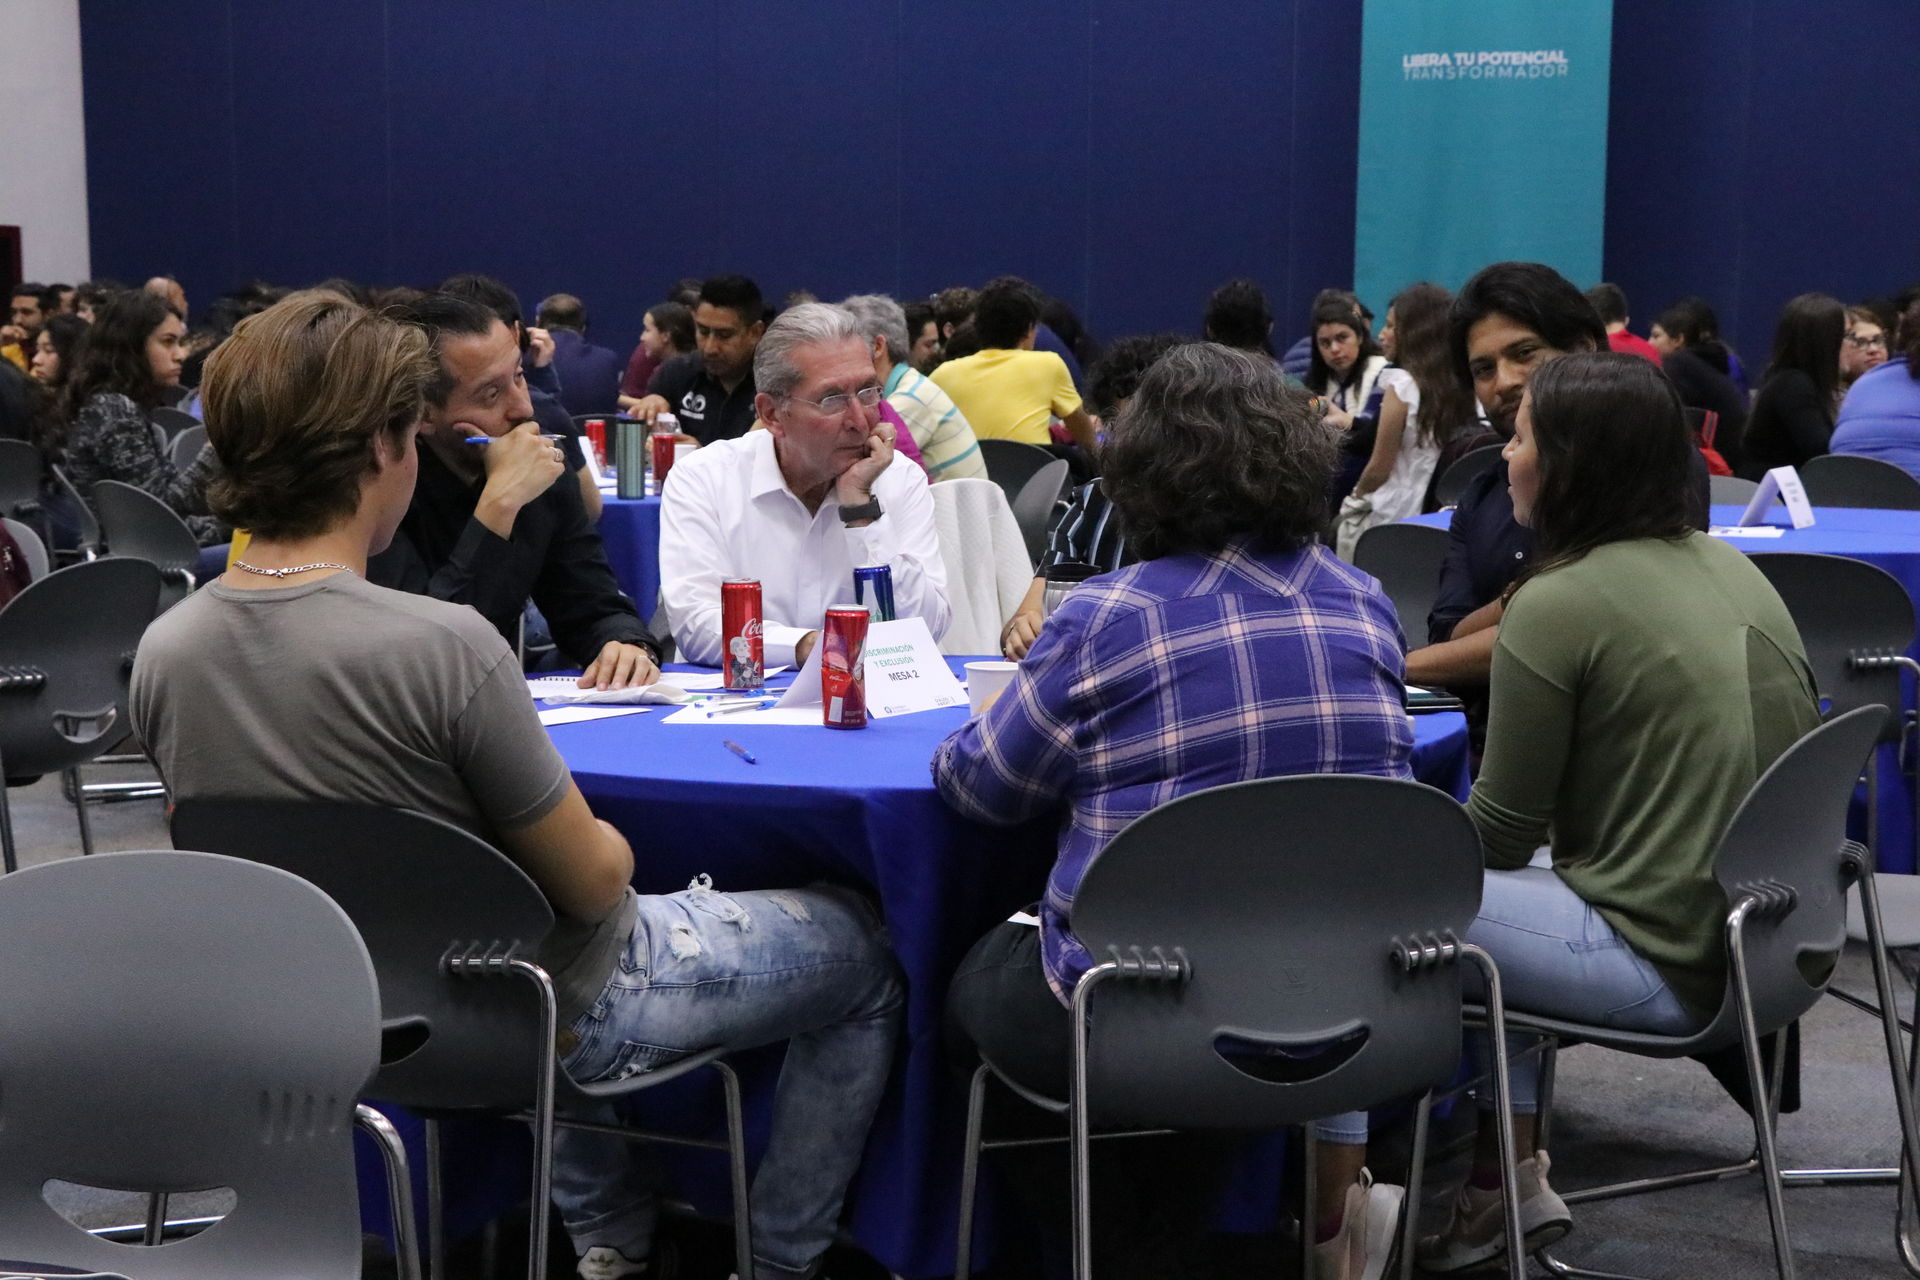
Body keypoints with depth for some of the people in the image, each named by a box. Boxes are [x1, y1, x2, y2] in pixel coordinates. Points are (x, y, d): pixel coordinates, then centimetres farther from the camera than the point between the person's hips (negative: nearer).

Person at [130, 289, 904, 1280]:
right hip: (555, 1018, -7)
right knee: (864, 952, 15)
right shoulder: (441, 645, -32)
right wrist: (613, 845, 3)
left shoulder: (161, 654, -11)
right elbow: (591, 880, -21)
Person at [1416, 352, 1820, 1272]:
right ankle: (1517, 1175, 24)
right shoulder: (1731, 569, 8)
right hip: (1772, 942, 9)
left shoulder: (1557, 603, -15)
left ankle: (1496, 1190, 19)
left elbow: (1501, 832, -9)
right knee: (1508, 892, 26)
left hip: (1668, 969, -8)